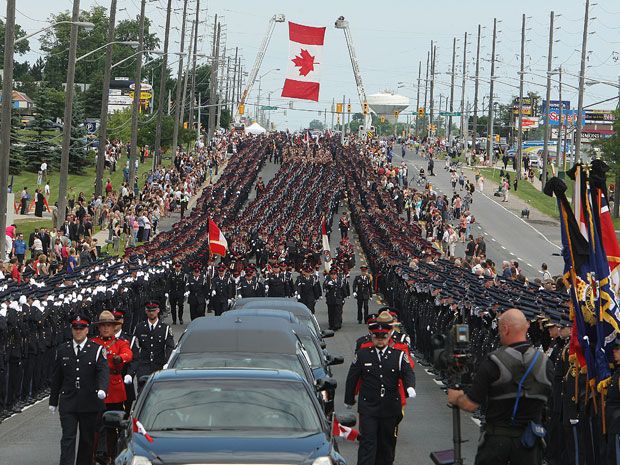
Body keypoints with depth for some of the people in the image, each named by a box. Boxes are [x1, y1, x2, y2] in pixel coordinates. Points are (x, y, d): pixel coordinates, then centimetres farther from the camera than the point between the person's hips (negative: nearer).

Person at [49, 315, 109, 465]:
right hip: (68, 403, 1)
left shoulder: (96, 350, 0)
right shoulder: (62, 350, 8)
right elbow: (56, 378, 13)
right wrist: (53, 401, 12)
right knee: (68, 438, -7)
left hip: (89, 403, -1)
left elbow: (103, 371, -12)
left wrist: (102, 389, -32)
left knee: (88, 439, 8)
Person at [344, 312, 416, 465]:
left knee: (387, 444, 12)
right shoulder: (362, 355, 2)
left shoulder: (399, 356, 3)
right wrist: (349, 400, 15)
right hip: (368, 408, -2)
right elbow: (352, 378, 10)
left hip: (390, 408, 2)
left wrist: (410, 387, -30)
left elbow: (408, 373, -8)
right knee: (368, 442, -9)